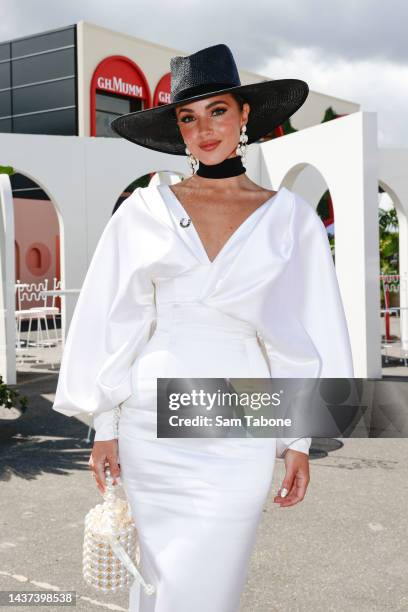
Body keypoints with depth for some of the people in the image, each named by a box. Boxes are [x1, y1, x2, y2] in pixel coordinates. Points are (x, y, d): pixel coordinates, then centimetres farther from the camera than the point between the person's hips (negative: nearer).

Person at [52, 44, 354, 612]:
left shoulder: (290, 216, 2)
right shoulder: (144, 211, 3)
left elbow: (308, 332, 4)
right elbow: (114, 322, 5)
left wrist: (300, 441, 1)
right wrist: (104, 425, 3)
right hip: (150, 423, 1)